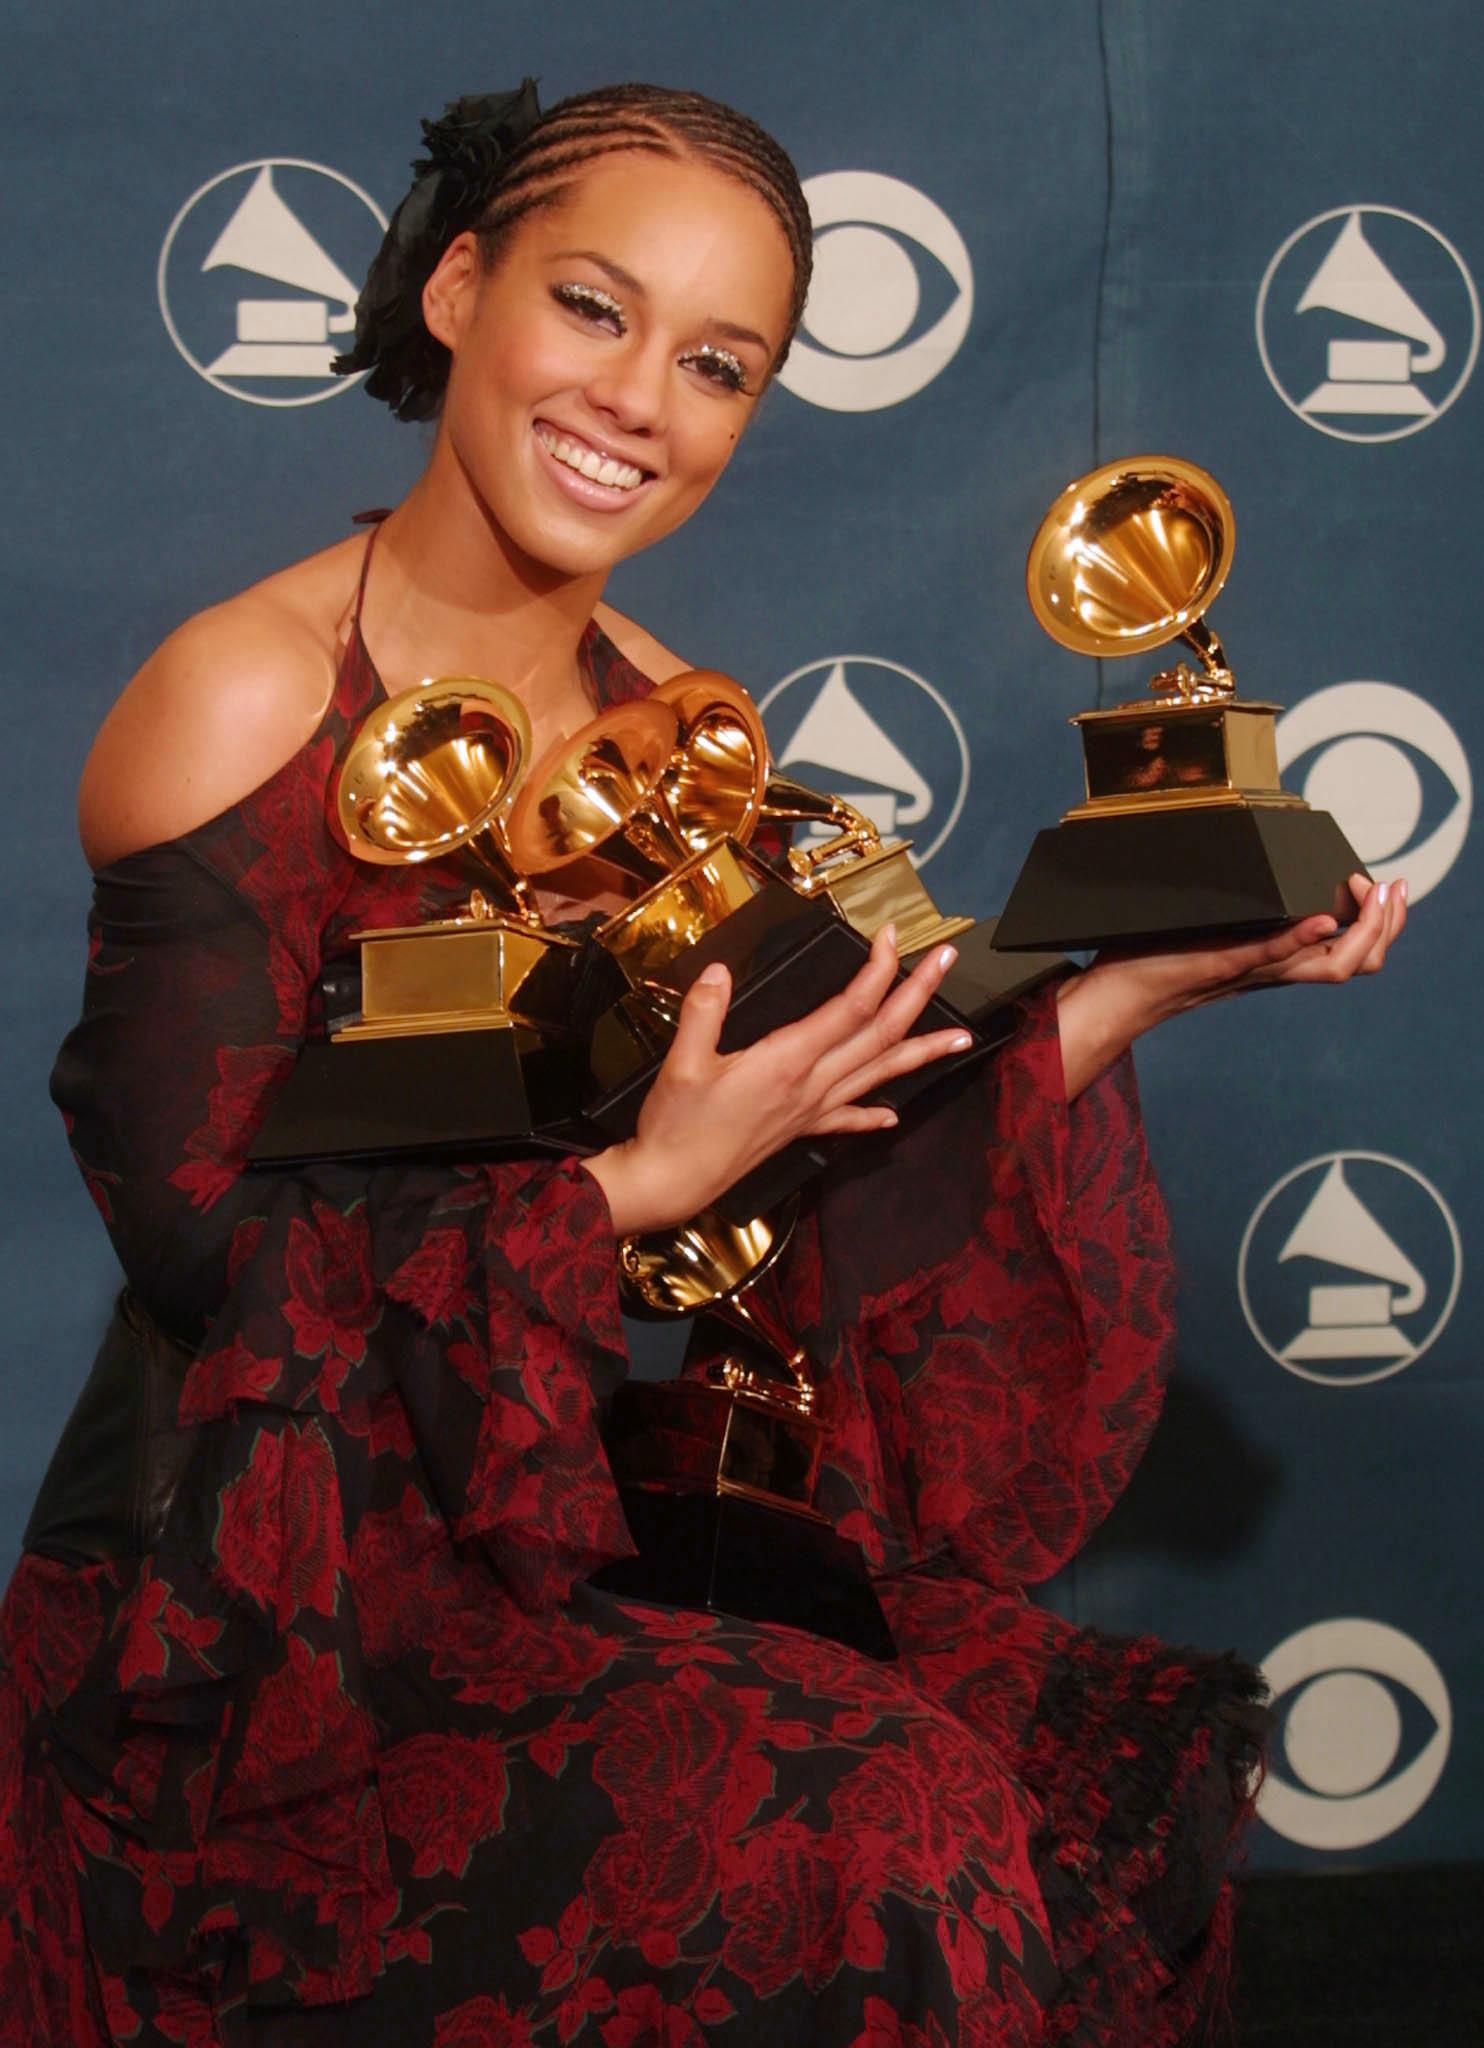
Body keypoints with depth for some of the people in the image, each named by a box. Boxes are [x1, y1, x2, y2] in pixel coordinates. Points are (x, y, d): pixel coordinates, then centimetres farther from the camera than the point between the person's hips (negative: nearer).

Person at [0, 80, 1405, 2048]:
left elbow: (831, 1151, 2)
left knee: (1102, 1747, -7)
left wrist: (1150, 979, -5)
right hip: (250, 1601, -6)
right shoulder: (248, 701, -14)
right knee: (879, 1827, -22)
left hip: (532, 1527, 6)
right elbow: (198, 1231, -17)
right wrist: (636, 1186, -22)